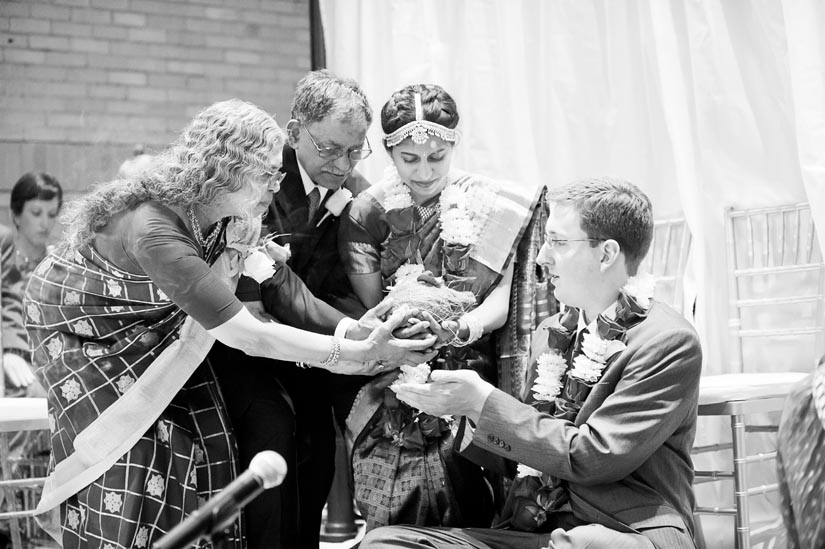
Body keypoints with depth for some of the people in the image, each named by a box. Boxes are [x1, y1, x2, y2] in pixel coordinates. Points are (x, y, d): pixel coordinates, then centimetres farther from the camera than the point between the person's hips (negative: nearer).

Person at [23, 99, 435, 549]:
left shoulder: (215, 213, -15)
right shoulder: (155, 229, -39)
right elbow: (244, 334, -41)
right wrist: (357, 353, -42)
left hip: (147, 327, 7)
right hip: (79, 320, -7)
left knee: (199, 435, -3)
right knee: (130, 450, -14)